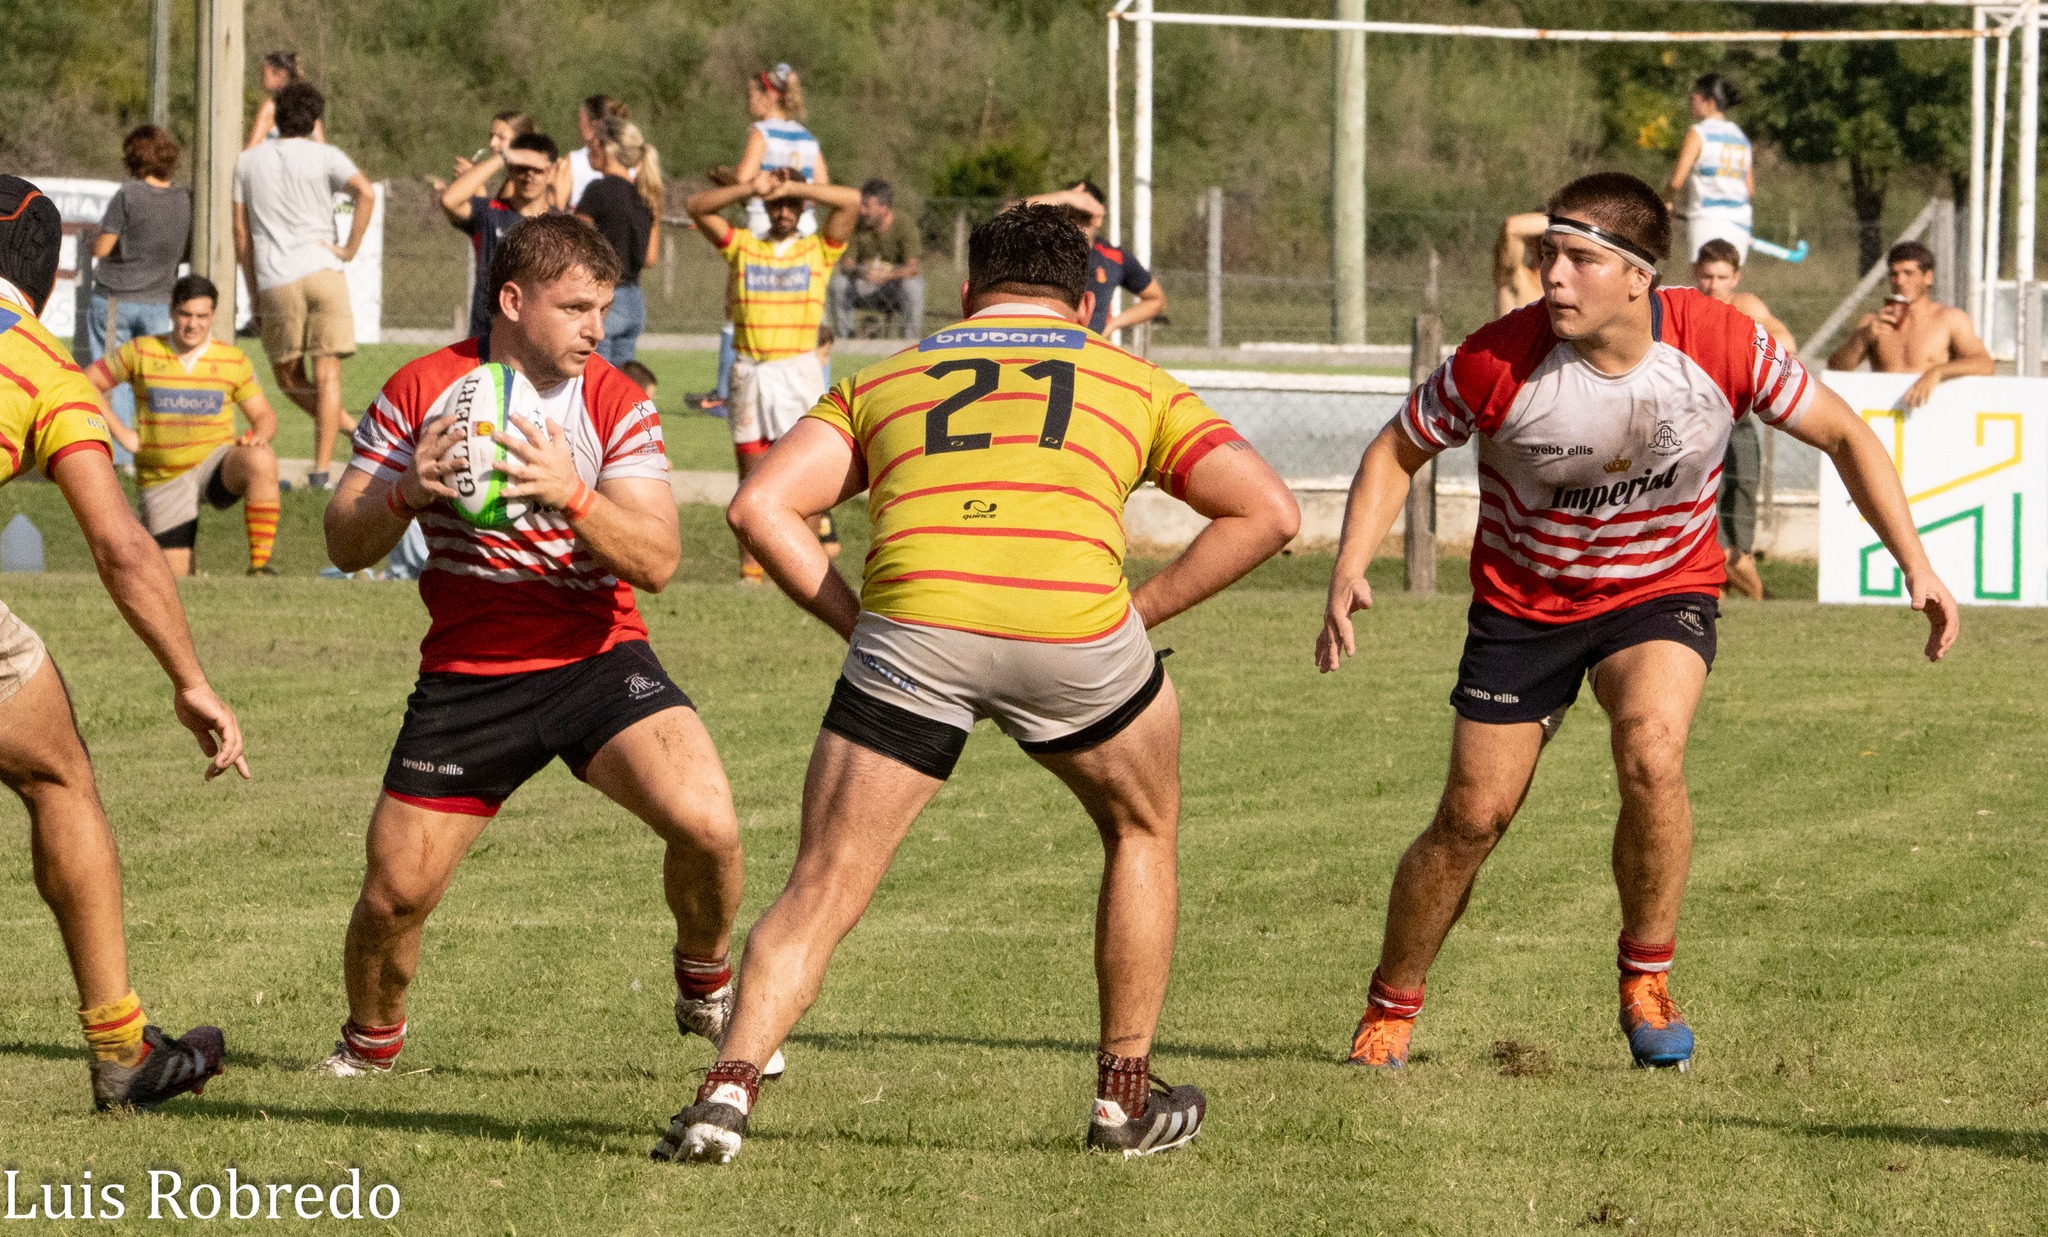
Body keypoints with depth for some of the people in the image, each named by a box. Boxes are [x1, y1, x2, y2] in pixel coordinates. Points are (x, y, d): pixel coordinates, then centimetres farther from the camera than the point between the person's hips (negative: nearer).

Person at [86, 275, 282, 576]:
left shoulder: (234, 360, 3)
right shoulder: (142, 352, -1)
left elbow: (265, 416, 8)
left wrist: (256, 436, -16)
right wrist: (120, 433, -4)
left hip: (215, 464, 0)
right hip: (164, 480, 0)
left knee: (260, 461, -35)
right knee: (173, 581, -5)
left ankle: (259, 565, -32)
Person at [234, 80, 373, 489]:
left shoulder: (248, 161, 12)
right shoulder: (324, 156, 4)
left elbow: (241, 232, 12)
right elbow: (366, 193, -15)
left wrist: (254, 290, 19)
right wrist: (350, 249, -6)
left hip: (275, 283, 1)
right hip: (322, 271, -1)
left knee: (289, 378, 16)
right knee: (326, 376, -1)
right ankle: (321, 469, -8)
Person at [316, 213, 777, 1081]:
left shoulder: (617, 406, -6)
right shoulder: (421, 391, -4)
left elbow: (657, 561, -16)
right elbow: (345, 544, -2)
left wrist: (572, 495, -32)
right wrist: (406, 493, -23)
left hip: (596, 660, 0)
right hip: (465, 675, 0)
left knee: (706, 822, -23)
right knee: (394, 893, -4)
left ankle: (707, 986, 7)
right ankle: (370, 1041, 29)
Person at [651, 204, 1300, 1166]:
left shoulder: (881, 381, 30)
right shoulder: (1132, 381, 28)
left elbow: (759, 504, 16)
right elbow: (1268, 511, 18)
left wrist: (854, 618, 19)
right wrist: (1144, 608, 20)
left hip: (910, 625, 0)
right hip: (1072, 622, 0)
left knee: (820, 894, 9)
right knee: (1142, 831, 28)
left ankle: (728, 1092, -10)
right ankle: (1126, 1095, 30)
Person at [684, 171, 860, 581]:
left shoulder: (818, 250, 9)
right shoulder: (742, 246, 13)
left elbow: (852, 201, -3)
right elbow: (696, 206, 4)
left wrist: (793, 187, -7)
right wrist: (751, 189, -7)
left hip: (799, 373, -2)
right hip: (749, 373, 2)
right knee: (752, 477, 2)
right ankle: (750, 570, 4)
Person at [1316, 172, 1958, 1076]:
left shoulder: (1719, 344, -21)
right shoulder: (1499, 361, -24)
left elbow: (1842, 434, -6)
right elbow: (1398, 451, -6)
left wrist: (1914, 562, -11)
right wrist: (1351, 566, -21)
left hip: (1663, 590, 0)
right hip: (1523, 603, 0)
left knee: (1652, 755, -29)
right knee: (1473, 817, -1)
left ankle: (1646, 983, -7)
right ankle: (1390, 1010, 25)